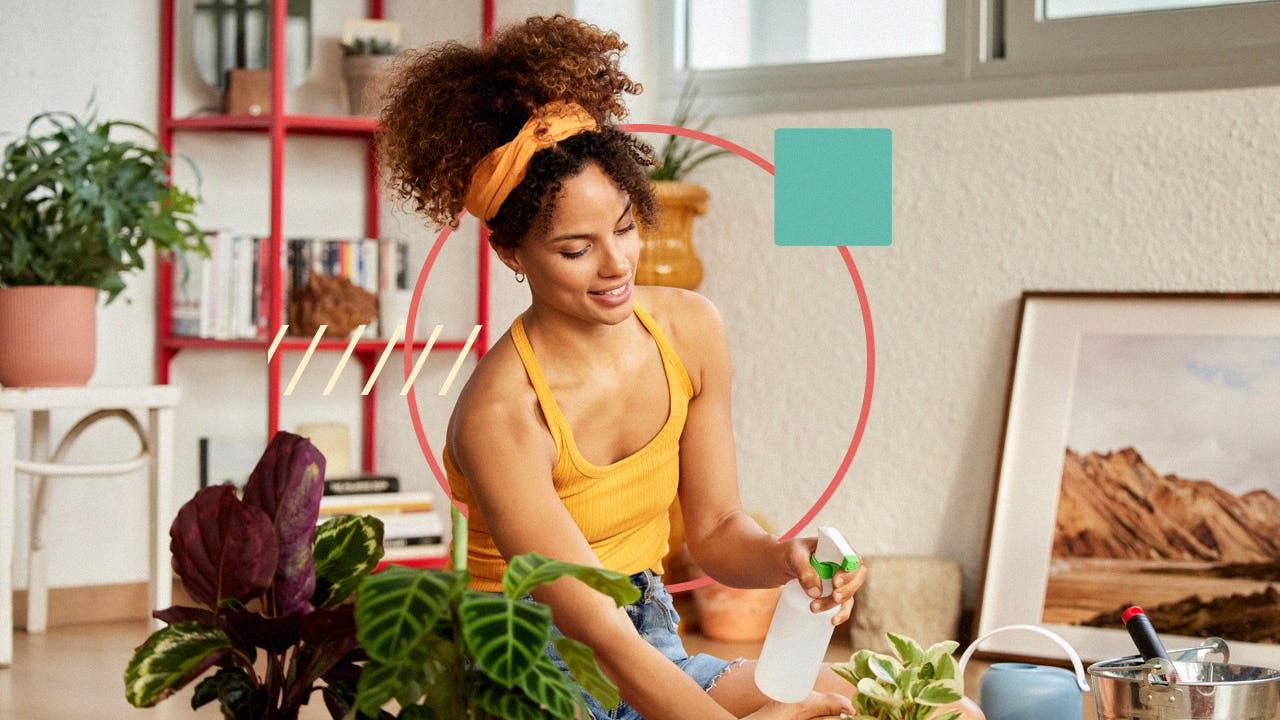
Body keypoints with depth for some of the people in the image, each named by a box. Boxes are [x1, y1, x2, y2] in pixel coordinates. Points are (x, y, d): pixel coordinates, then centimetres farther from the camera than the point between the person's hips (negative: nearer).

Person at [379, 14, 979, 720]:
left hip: (651, 654, 6)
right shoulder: (500, 416, -23)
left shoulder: (690, 331, -3)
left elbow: (714, 531, 5)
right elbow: (600, 633, -25)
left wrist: (782, 558, -18)